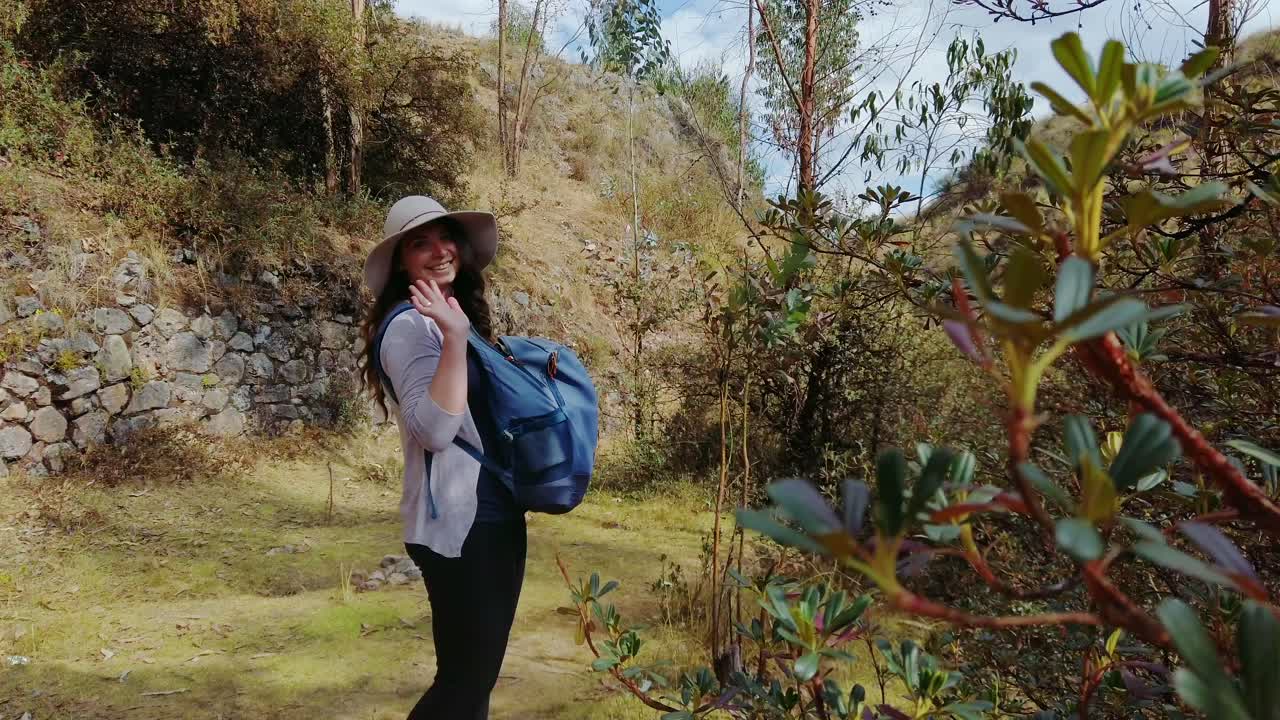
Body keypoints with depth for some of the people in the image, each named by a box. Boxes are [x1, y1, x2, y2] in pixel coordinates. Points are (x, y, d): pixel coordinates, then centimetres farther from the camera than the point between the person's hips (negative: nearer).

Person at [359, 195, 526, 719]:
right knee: (465, 676, -1)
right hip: (456, 524, -9)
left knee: (479, 669, 17)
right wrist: (454, 337, -30)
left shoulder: (457, 315, 13)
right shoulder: (410, 324, -13)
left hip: (496, 515, 9)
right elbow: (434, 429, -26)